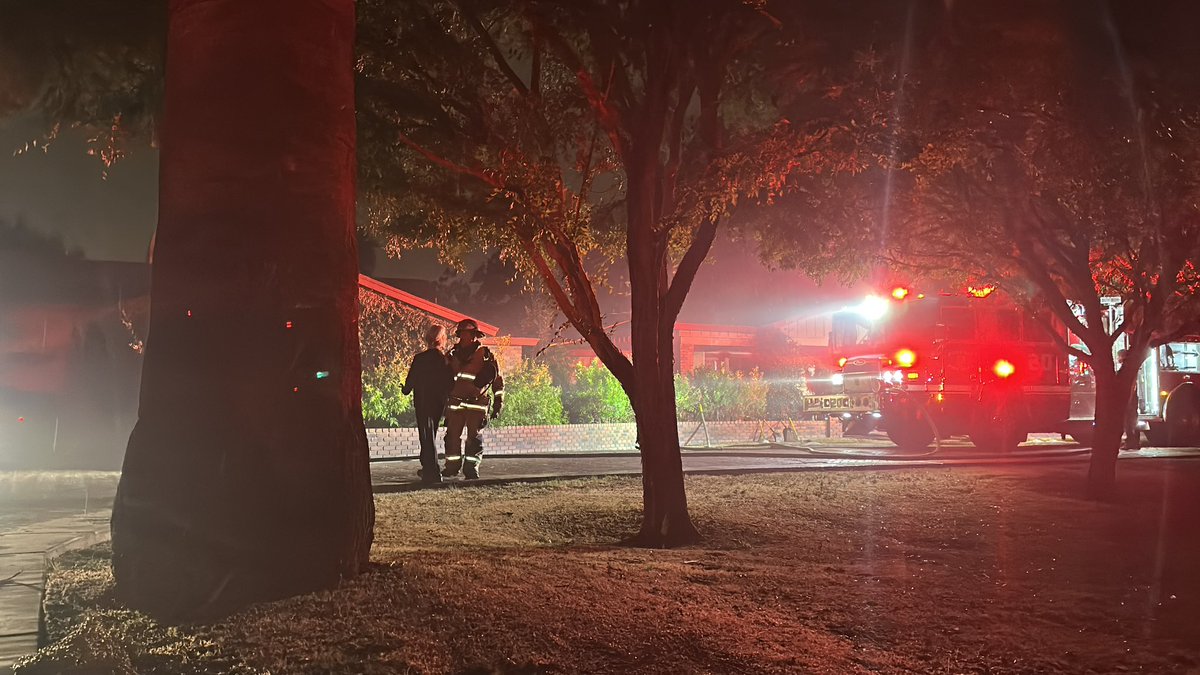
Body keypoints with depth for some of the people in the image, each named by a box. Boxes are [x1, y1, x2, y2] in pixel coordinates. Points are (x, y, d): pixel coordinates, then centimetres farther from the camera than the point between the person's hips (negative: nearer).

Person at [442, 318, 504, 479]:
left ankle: (471, 469, 5)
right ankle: (452, 467, 16)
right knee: (452, 436, 3)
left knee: (475, 437, -3)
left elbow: (498, 380, 6)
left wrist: (498, 404, 3)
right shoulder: (453, 354, 12)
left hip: (477, 403, -3)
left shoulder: (485, 355, 2)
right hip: (454, 403, 3)